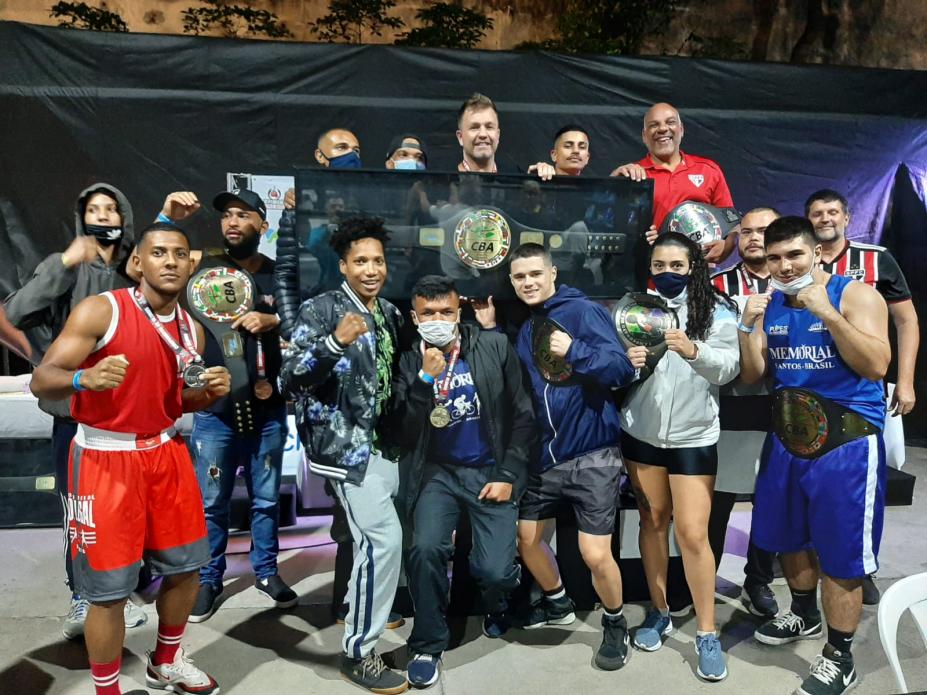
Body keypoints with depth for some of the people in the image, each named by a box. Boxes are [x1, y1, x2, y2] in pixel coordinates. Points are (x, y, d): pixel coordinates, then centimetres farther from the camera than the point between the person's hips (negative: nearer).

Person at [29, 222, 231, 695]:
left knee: (186, 566, 16)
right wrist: (84, 378, -36)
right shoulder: (100, 310, -14)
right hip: (104, 458, -6)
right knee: (109, 589, 2)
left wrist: (208, 392, -6)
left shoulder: (190, 329, 4)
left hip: (165, 453, 6)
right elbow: (41, 381, -16)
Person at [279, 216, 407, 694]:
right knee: (383, 537, -12)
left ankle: (363, 609, 37)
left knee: (368, 537, 14)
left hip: (383, 441, 7)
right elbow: (290, 377, -19)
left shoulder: (390, 313, 12)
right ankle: (357, 652, 1)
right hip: (345, 443, -7)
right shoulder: (320, 309, -9)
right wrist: (334, 342, -31)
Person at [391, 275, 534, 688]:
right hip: (437, 471, 1)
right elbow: (404, 431, -9)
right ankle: (428, 645, 2)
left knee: (494, 570, -10)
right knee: (426, 549, -23)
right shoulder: (408, 360, -3)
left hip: (491, 471, 0)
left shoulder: (495, 347, -4)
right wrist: (426, 378, -20)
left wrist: (509, 474, -5)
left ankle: (496, 604, 29)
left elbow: (522, 415, -1)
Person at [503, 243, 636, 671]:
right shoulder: (524, 330, 11)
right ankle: (557, 603, 42)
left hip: (592, 455, -7)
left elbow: (622, 368, -18)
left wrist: (574, 351, -32)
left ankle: (615, 624, 22)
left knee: (595, 554, -6)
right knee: (525, 538, 16)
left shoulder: (583, 310, -9)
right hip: (545, 455, 7)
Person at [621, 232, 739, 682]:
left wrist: (694, 350, -28)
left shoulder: (716, 310, -4)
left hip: (694, 435, -2)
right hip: (641, 432, 2)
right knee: (652, 522, 12)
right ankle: (659, 612, 30)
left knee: (693, 533, -2)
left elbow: (728, 369, -10)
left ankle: (707, 633, 13)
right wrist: (626, 361, -20)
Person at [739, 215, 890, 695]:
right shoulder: (770, 304, 5)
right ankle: (805, 616, 44)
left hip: (846, 442, -6)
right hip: (787, 438, 6)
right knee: (790, 539, 20)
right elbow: (752, 376, 3)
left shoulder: (855, 295, -10)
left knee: (840, 554, 2)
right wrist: (749, 326, -12)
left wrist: (828, 314, -27)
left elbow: (876, 366, -21)